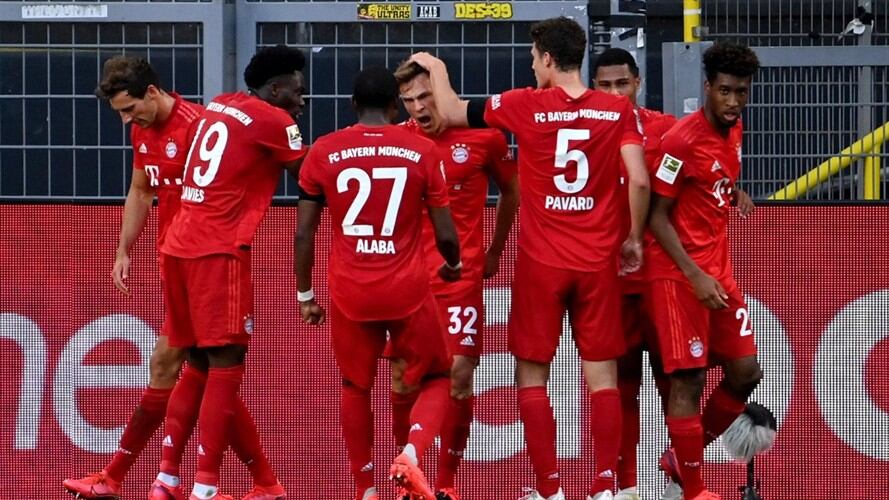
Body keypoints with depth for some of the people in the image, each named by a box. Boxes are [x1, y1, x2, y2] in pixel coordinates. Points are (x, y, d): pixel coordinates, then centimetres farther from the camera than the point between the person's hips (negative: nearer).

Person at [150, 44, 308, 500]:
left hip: (179, 247, 8)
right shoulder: (273, 121, -5)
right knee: (226, 366, -6)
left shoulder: (219, 107, 17)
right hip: (218, 252, -8)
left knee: (198, 366, 16)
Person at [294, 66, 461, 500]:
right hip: (408, 291, -1)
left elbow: (303, 233, 2)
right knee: (435, 380, 17)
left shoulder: (324, 152, 1)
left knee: (355, 387, 22)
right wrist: (453, 265, 24)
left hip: (350, 294, 1)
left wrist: (305, 294, 14)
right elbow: (445, 233, 2)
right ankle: (411, 455, -9)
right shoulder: (421, 151, -1)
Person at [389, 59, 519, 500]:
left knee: (459, 373, -7)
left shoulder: (483, 136, -2)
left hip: (461, 276, -2)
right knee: (402, 374, -1)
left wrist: (495, 250, 17)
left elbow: (511, 191, 14)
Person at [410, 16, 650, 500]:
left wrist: (437, 69, 26)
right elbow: (639, 181, -8)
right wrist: (634, 238, 7)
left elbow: (451, 112, 7)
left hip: (541, 261, -2)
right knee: (602, 375, 5)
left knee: (532, 375, 8)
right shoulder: (618, 110, -1)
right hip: (599, 261, 2)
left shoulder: (526, 106, -5)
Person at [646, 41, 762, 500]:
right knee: (688, 379, -6)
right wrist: (695, 276, -19)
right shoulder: (683, 140, -17)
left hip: (718, 271, 8)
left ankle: (682, 459, 24)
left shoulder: (733, 131, 7)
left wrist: (732, 193, 8)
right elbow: (658, 217, -15)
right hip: (681, 274, -8)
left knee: (745, 373, 8)